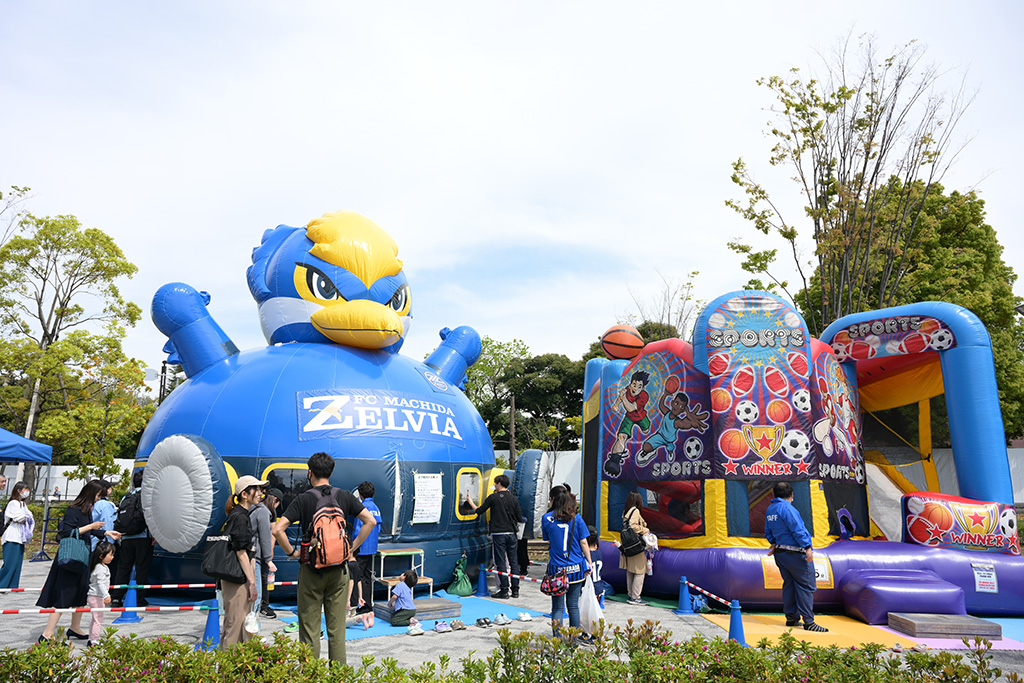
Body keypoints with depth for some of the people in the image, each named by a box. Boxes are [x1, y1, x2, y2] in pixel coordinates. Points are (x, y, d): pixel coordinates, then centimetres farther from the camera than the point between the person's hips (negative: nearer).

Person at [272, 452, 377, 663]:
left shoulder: (302, 499, -6)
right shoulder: (344, 496, 1)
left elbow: (277, 529, -15)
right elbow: (371, 521, -1)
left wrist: (291, 552, -2)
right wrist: (352, 547, 5)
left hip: (311, 569, -2)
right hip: (339, 569, 2)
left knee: (310, 628, 7)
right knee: (337, 628, 9)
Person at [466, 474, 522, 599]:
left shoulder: (493, 498, -6)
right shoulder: (514, 499, 5)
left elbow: (479, 511, 2)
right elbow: (519, 518, 6)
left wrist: (470, 502, 19)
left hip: (498, 534, -4)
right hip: (511, 534, 4)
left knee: (501, 563, 1)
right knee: (514, 562, 9)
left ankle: (504, 591, 1)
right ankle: (515, 590, 12)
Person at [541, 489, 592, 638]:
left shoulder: (547, 518, -3)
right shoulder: (576, 518, 0)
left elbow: (548, 542, 5)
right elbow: (584, 543, 2)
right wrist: (589, 564, 10)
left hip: (556, 569, -1)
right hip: (576, 568, 2)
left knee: (557, 607, 4)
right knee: (573, 606, 11)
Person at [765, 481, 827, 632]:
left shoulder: (770, 509, 11)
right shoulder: (787, 508, -17)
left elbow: (768, 531, 18)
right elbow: (797, 530, -20)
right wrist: (807, 548, -18)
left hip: (780, 552, 9)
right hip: (795, 553, -9)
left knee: (789, 584, 15)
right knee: (806, 586, -2)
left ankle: (791, 617, 19)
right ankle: (808, 621, -2)